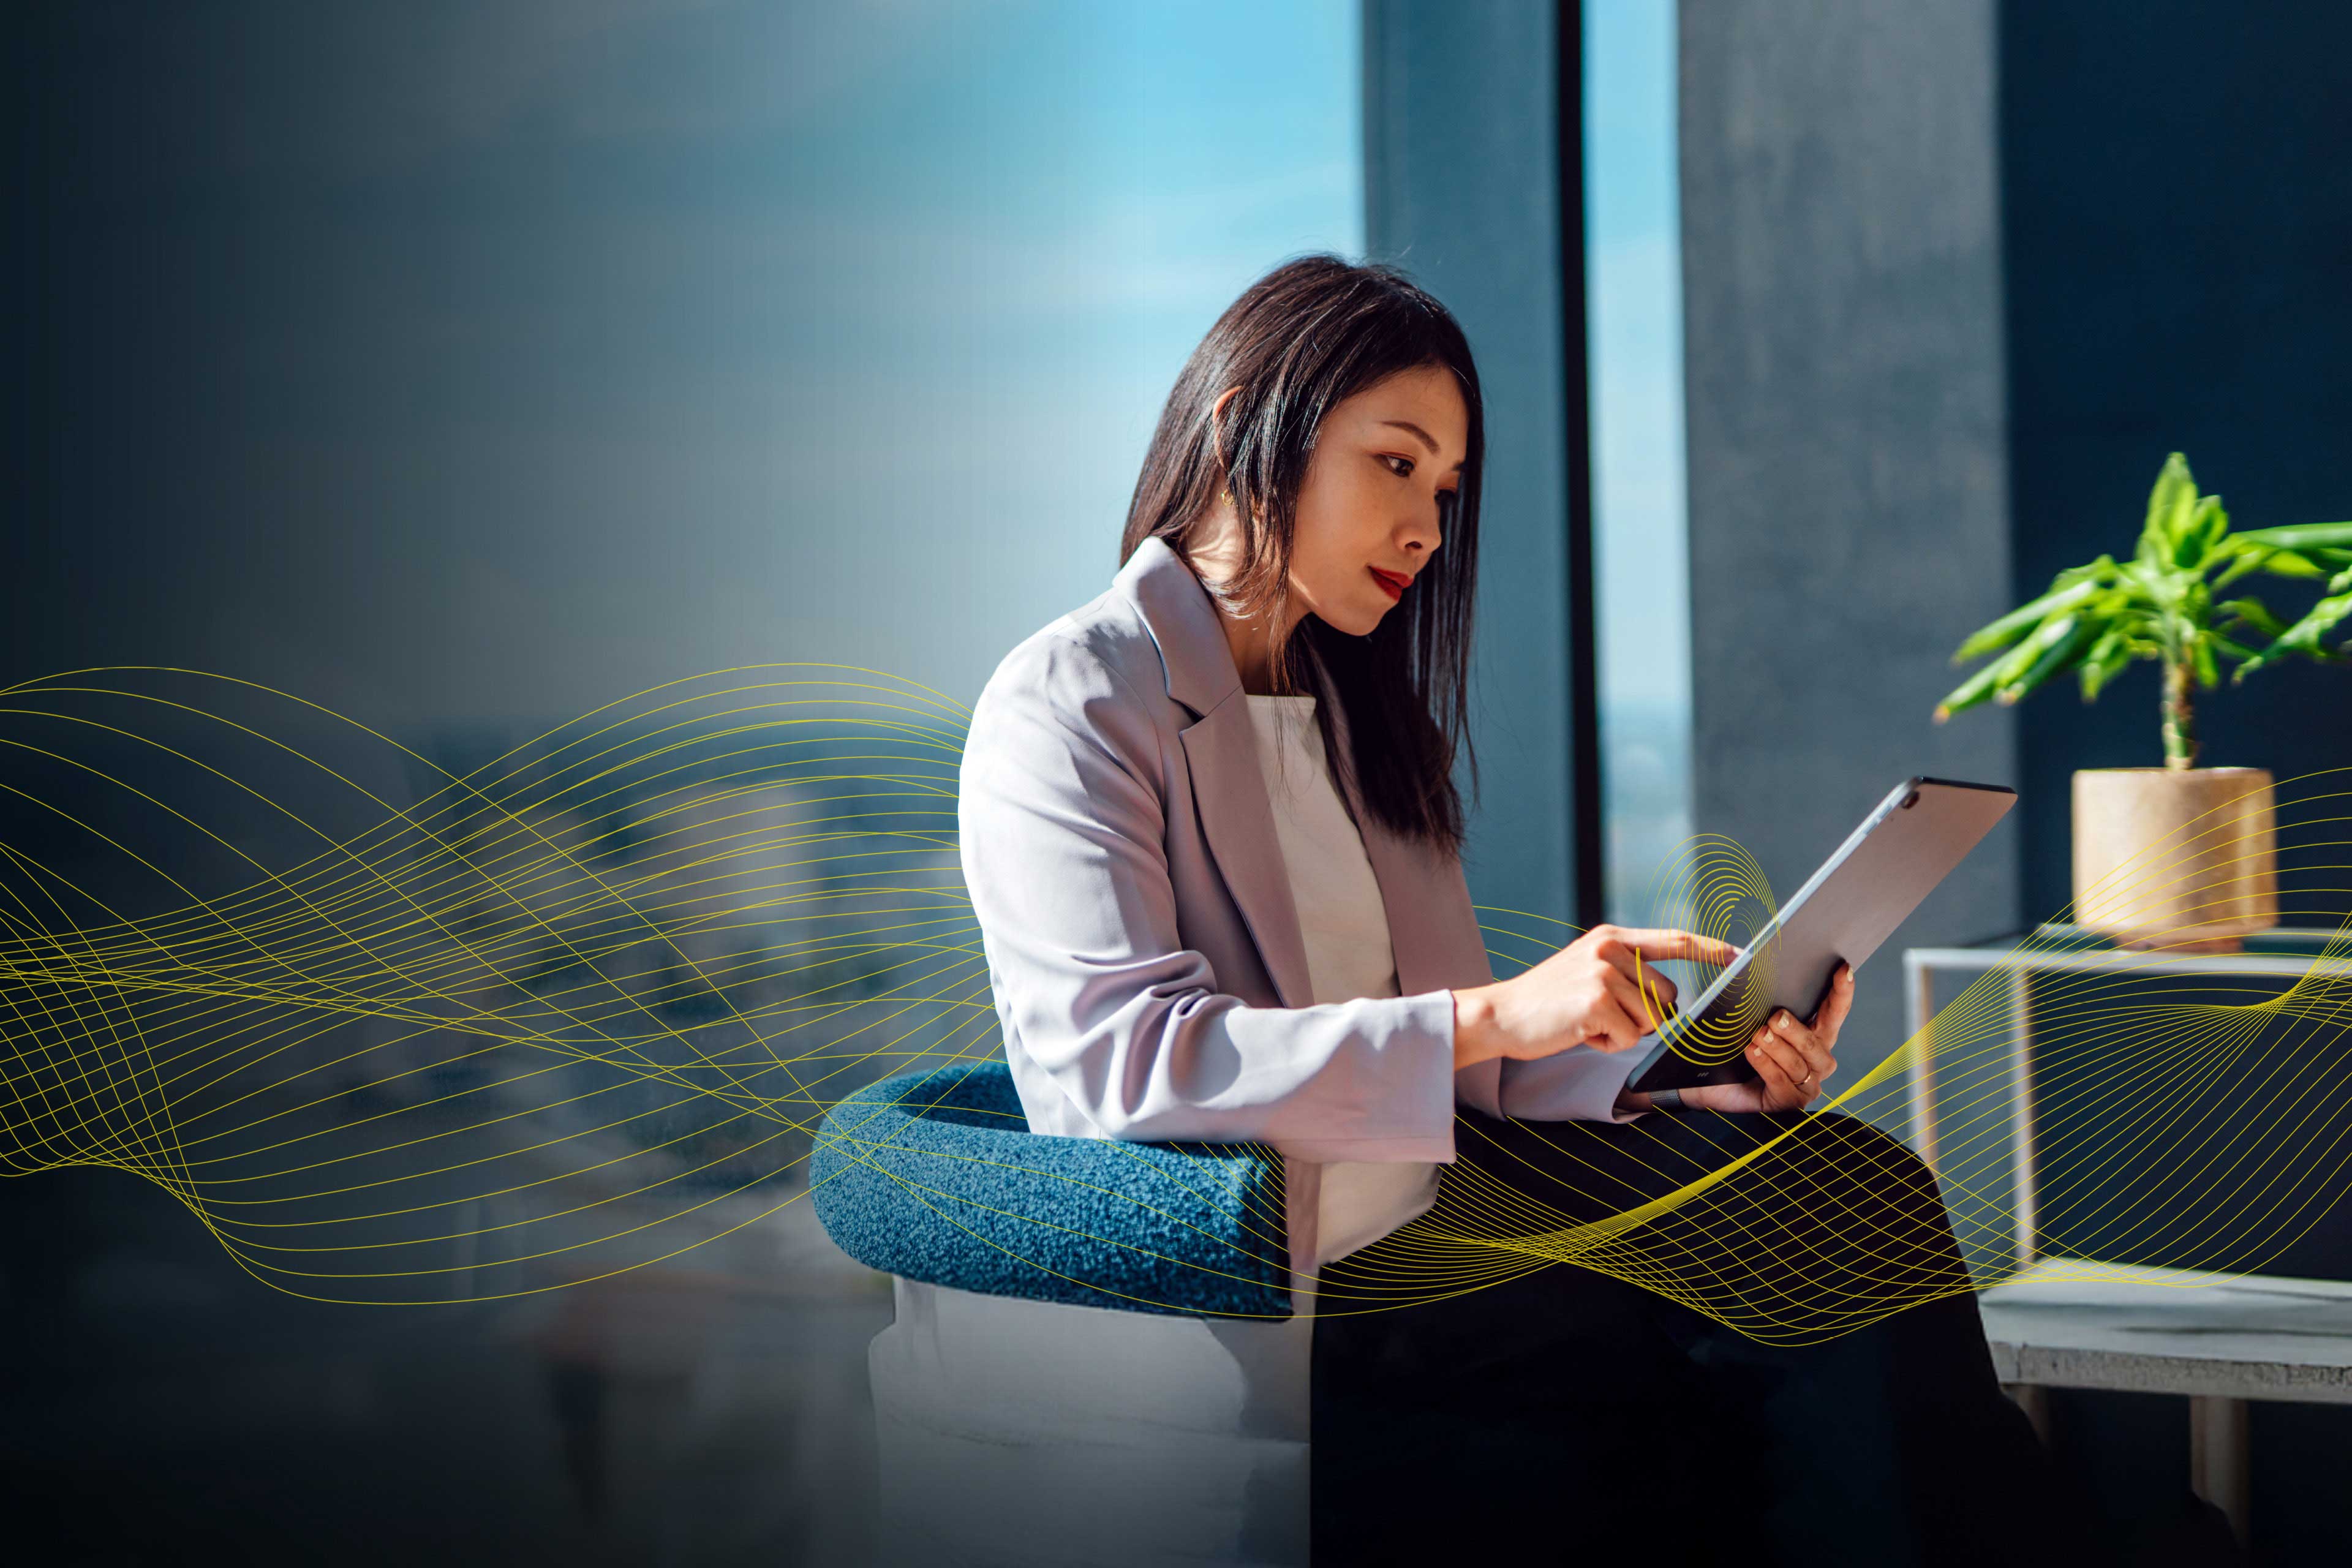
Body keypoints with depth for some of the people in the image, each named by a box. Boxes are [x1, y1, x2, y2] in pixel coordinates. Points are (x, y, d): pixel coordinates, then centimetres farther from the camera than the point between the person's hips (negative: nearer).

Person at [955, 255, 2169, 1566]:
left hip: (1440, 1229, 7)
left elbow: (1443, 1066, 14)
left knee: (1855, 1190, -16)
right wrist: (1493, 1015, -24)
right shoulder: (1068, 708, -6)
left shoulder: (1357, 717, 19)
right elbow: (1126, 1063, -20)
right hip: (1270, 1316, -7)